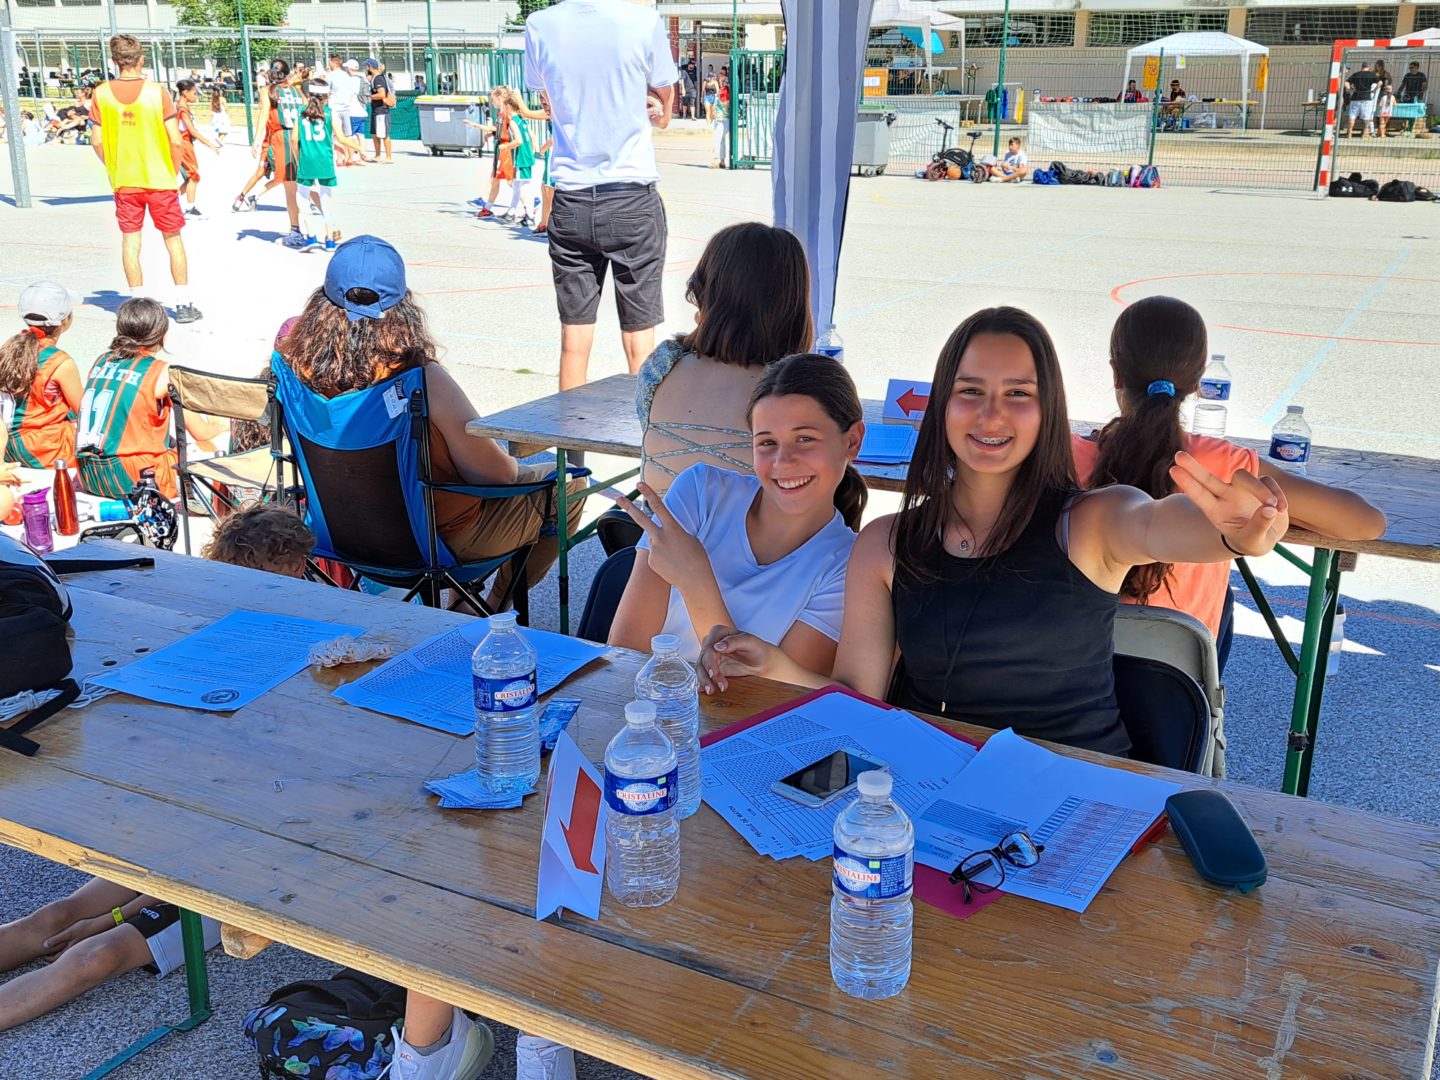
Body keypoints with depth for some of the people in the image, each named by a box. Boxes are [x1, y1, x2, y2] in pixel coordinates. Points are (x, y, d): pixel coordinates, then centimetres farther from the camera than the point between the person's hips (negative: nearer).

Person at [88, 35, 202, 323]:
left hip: (123, 181, 2)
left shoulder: (101, 94, -3)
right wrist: (173, 171, 4)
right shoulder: (157, 91, -9)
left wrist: (114, 169, 14)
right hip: (160, 179, -2)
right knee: (173, 239, 7)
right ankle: (183, 304, 7)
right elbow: (175, 140, -10)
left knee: (130, 240, 8)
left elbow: (97, 142, -1)